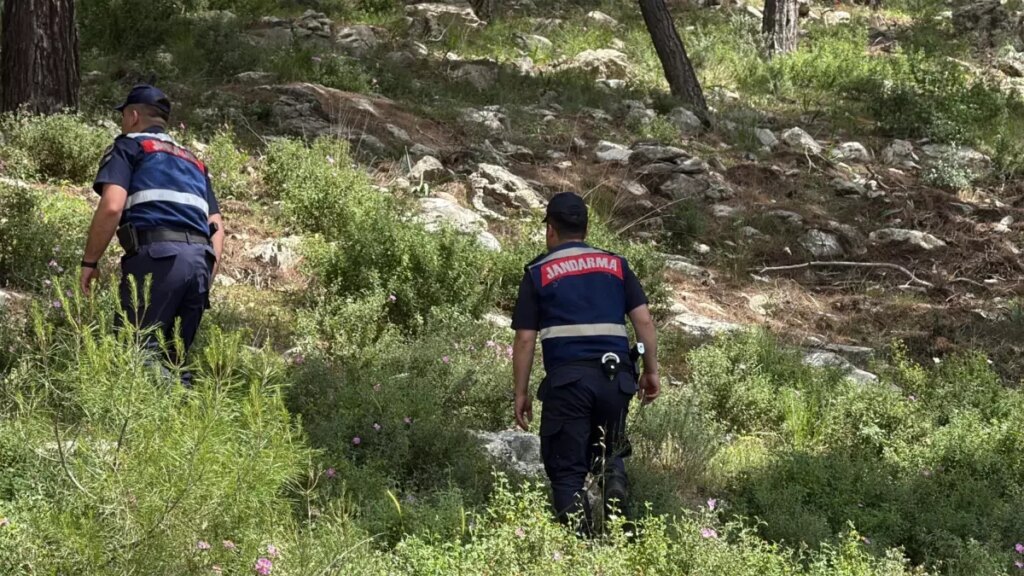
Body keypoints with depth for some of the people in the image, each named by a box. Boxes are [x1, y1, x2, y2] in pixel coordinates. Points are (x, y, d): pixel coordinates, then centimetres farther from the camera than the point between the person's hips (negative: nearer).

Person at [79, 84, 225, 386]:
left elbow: (111, 206, -6)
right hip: (199, 259, 6)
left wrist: (90, 262, 0)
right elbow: (216, 226, 22)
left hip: (157, 255, -6)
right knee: (174, 359, 8)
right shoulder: (193, 162, 31)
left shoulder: (128, 147, 11)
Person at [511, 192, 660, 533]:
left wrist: (521, 393, 8)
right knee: (610, 451, 23)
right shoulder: (616, 266, 14)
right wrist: (651, 370, 13)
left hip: (567, 379, -3)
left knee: (566, 469, 3)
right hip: (615, 377, 3)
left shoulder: (538, 274, 7)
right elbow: (644, 320, 6)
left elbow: (525, 340, 2)